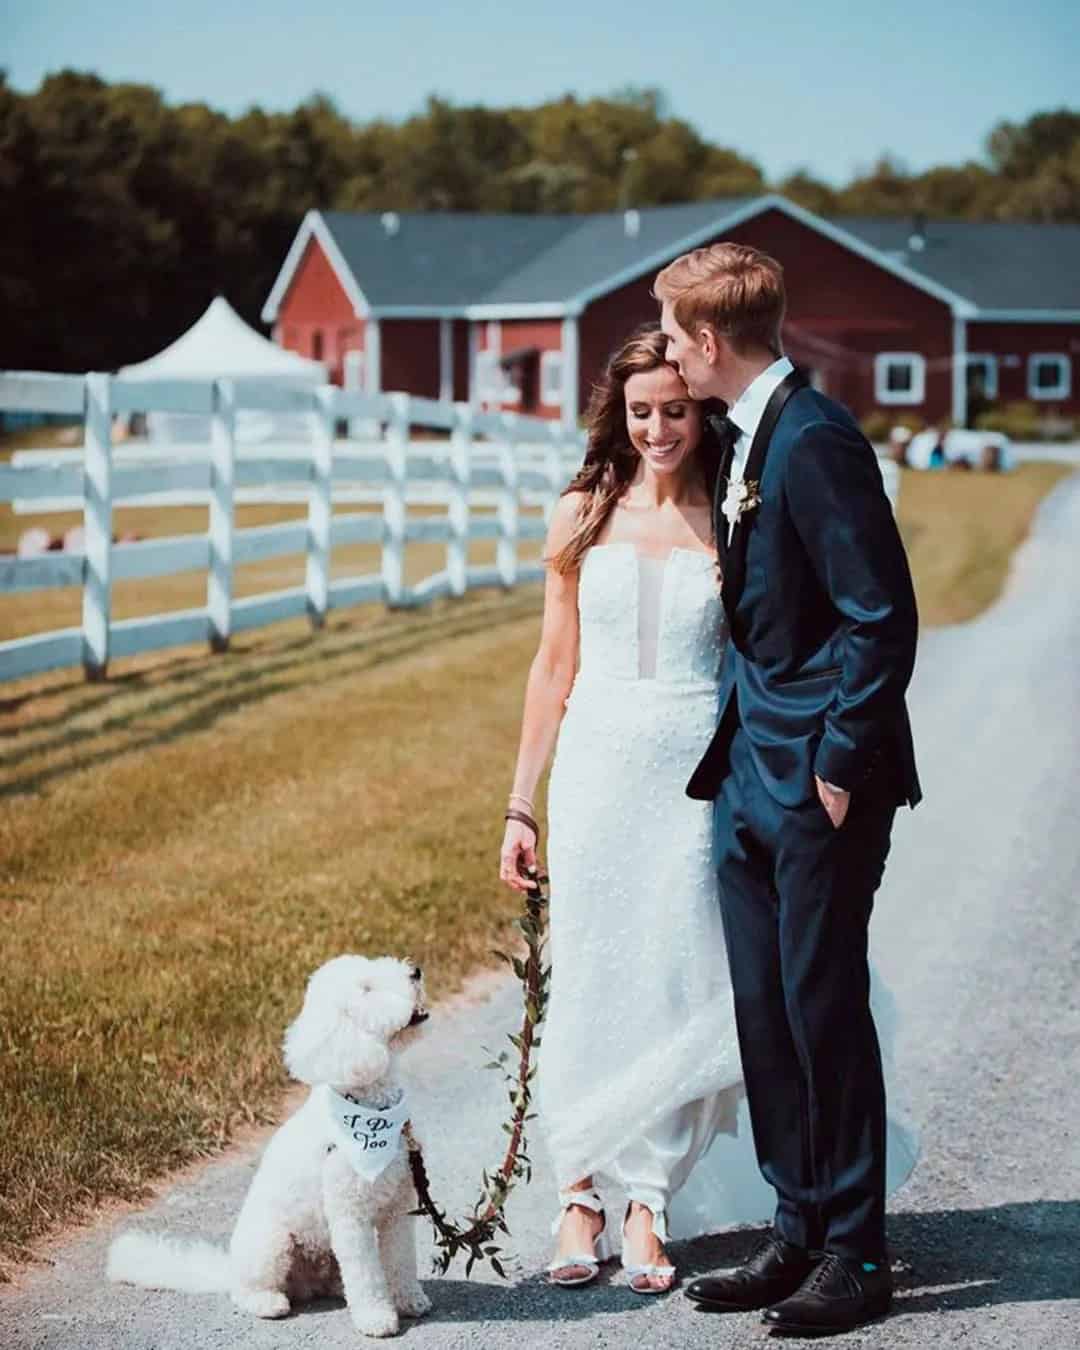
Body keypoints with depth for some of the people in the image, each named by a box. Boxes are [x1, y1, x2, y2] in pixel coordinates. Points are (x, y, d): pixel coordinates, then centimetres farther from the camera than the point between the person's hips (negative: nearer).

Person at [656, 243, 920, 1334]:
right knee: (763, 1009, 12)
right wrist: (734, 749, 16)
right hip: (752, 773, 9)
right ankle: (798, 1233, 22)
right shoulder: (747, 438, 12)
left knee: (824, 1004, -1)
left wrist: (840, 765, -17)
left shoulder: (814, 442, -18)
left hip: (820, 785, -9)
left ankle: (856, 1255, 10)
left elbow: (883, 614, -20)